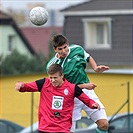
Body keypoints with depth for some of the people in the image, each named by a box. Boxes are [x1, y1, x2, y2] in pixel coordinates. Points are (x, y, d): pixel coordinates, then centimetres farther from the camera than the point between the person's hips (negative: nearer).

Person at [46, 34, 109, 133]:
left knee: (104, 124, -7)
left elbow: (88, 58, 20)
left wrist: (96, 68, 1)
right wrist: (84, 86, -18)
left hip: (87, 92, 4)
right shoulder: (52, 66, -14)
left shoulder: (77, 49, -2)